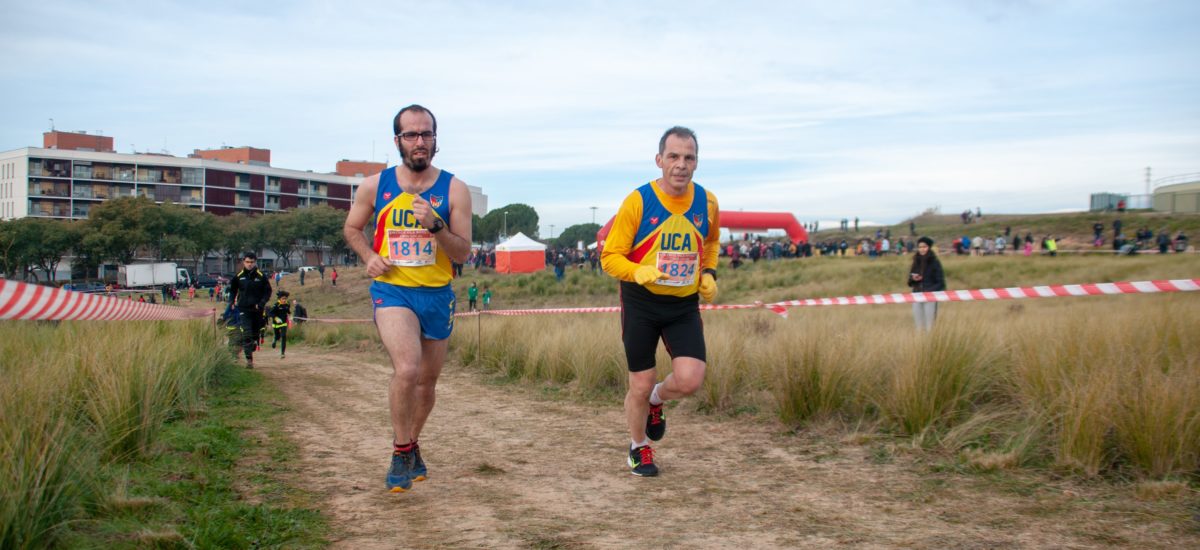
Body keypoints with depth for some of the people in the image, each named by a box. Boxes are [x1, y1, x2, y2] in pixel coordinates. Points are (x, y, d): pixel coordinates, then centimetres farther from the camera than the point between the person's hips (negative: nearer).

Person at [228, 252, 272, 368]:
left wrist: (261, 304, -10)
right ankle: (249, 359, -14)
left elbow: (268, 291, 3)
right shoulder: (238, 276, 3)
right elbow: (232, 290, 18)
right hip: (244, 310, -1)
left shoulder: (261, 277, -1)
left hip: (257, 310, 1)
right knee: (246, 334, -11)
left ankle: (251, 352, 33)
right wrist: (232, 302, 5)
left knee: (256, 334, 10)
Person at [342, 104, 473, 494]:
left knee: (427, 381, 14)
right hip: (391, 290, -2)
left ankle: (411, 444, 39)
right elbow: (352, 228, 16)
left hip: (437, 295, 2)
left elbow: (463, 253, -5)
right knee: (407, 369, -24)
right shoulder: (375, 186, 0)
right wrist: (368, 256, -3)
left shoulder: (453, 189, -2)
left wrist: (435, 225, -22)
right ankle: (402, 452, -4)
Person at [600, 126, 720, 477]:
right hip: (641, 304, -2)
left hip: (685, 305, 2)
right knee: (641, 385, 5)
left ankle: (656, 401, 23)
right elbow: (610, 257, -10)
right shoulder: (638, 201, -13)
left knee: (690, 380, -14)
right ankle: (639, 448, 33)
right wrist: (639, 272, -30)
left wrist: (708, 273, 2)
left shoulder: (707, 203, -1)